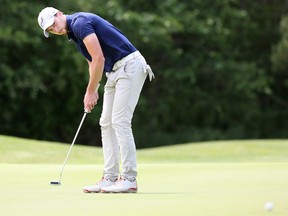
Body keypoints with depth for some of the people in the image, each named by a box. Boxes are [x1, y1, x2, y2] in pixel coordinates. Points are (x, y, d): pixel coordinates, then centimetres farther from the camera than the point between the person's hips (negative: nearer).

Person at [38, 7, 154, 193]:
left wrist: (90, 92, -14)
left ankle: (129, 179, -11)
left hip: (130, 66, -10)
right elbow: (93, 62, 24)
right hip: (115, 72, 10)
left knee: (120, 122, -13)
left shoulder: (79, 22, -15)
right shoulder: (73, 32, 15)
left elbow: (99, 59, -20)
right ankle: (110, 178, 7)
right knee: (107, 124, 7)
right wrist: (93, 91, 11)